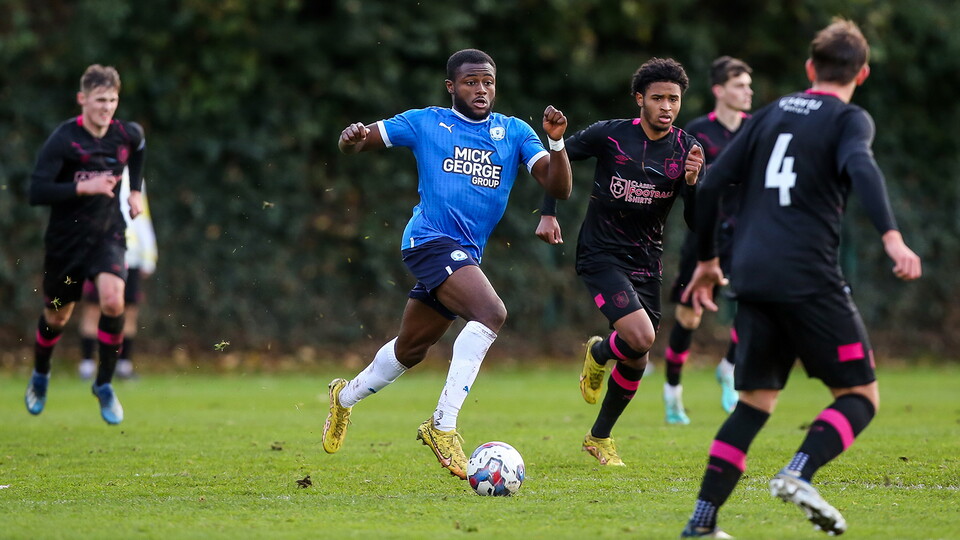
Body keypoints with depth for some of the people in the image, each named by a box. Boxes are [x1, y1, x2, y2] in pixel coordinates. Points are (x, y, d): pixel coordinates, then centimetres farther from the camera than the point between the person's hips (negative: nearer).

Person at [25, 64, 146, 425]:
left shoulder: (127, 135, -5)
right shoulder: (63, 140, -18)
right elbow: (36, 192, -24)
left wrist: (135, 190, 16)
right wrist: (83, 187, -31)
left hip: (108, 233, 2)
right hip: (66, 239, -2)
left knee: (113, 300, -23)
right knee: (57, 316, 12)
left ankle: (104, 384, -4)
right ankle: (40, 375, 43)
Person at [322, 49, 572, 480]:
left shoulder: (514, 132, 9)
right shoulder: (425, 123, 2)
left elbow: (558, 188, 1)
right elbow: (354, 144, 7)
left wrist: (556, 142, -17)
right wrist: (352, 136, -18)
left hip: (466, 255, 6)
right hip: (431, 239, -6)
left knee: (412, 349, 20)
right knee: (491, 312, -28)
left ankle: (346, 396, 47)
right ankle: (442, 425, -26)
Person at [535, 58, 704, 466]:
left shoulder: (686, 150, -2)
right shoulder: (609, 135, -10)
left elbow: (697, 221, -3)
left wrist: (692, 182, -22)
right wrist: (547, 213, -4)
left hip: (646, 263, 4)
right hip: (601, 257, -4)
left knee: (636, 362, 8)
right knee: (640, 338, -25)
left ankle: (599, 438, 30)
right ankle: (598, 353, 11)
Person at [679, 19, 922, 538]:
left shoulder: (772, 114, 19)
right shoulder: (849, 119, 2)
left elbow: (709, 185, 16)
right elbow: (861, 168, -21)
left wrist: (706, 260, 26)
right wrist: (891, 237, -32)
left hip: (752, 278, 6)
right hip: (808, 278, -6)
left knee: (755, 402, 14)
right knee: (860, 395, 3)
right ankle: (799, 473, -23)